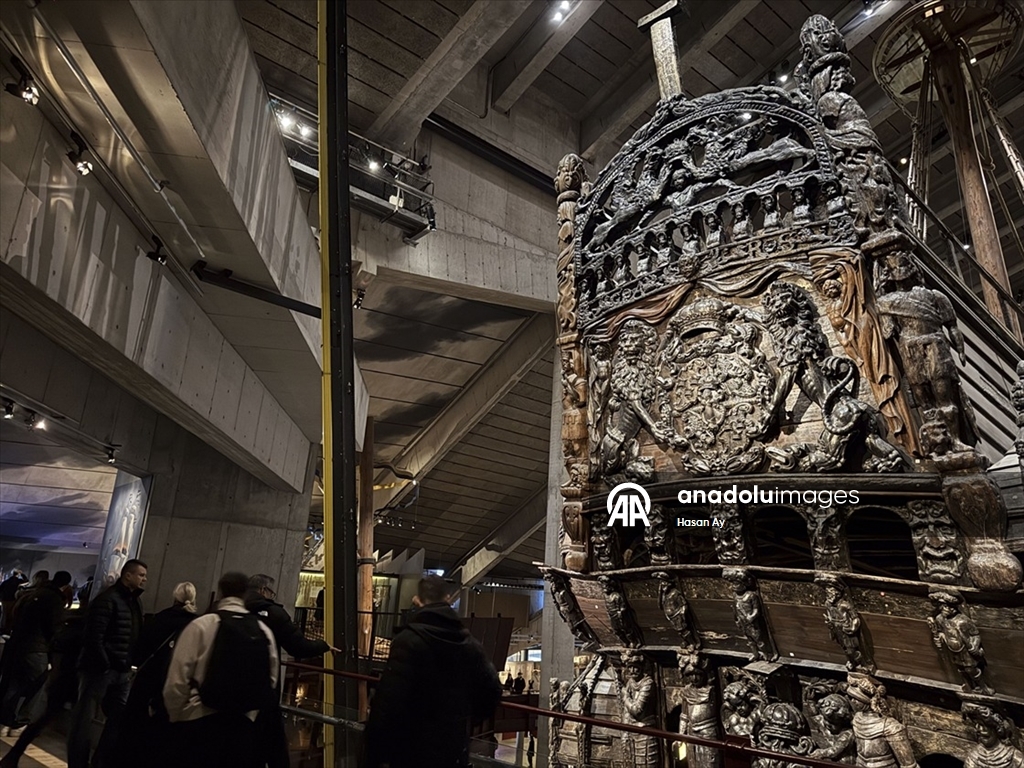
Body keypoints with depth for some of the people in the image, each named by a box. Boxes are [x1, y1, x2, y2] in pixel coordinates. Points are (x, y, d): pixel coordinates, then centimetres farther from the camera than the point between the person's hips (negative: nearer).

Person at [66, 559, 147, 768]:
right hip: (100, 669, -8)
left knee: (121, 717, 11)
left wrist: (129, 666, 7)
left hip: (122, 672, 8)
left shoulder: (134, 601, 11)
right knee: (84, 719, 4)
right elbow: (94, 637, -19)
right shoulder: (108, 599, -14)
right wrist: (105, 666, -17)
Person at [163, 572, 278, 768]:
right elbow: (271, 679, 8)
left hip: (200, 721, -3)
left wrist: (176, 718, 9)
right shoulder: (264, 631, 3)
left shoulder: (201, 625, -7)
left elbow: (178, 679, -7)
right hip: (244, 724, 3)